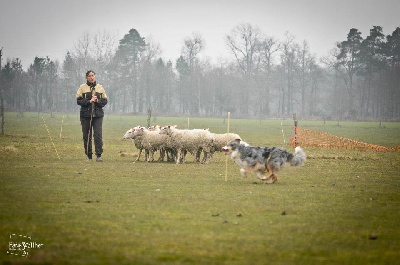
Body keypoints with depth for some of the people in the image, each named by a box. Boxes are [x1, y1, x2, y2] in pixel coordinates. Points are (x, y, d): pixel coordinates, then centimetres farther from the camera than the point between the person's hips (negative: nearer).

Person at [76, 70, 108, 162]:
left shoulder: (100, 87, 10)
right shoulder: (82, 87, 4)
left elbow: (105, 101, 9)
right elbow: (79, 101, -3)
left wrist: (98, 101, -10)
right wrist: (89, 101, -15)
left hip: (98, 115, 0)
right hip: (86, 115, 0)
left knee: (98, 135, -12)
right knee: (87, 136, 3)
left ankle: (99, 155, -12)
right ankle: (89, 156, 13)